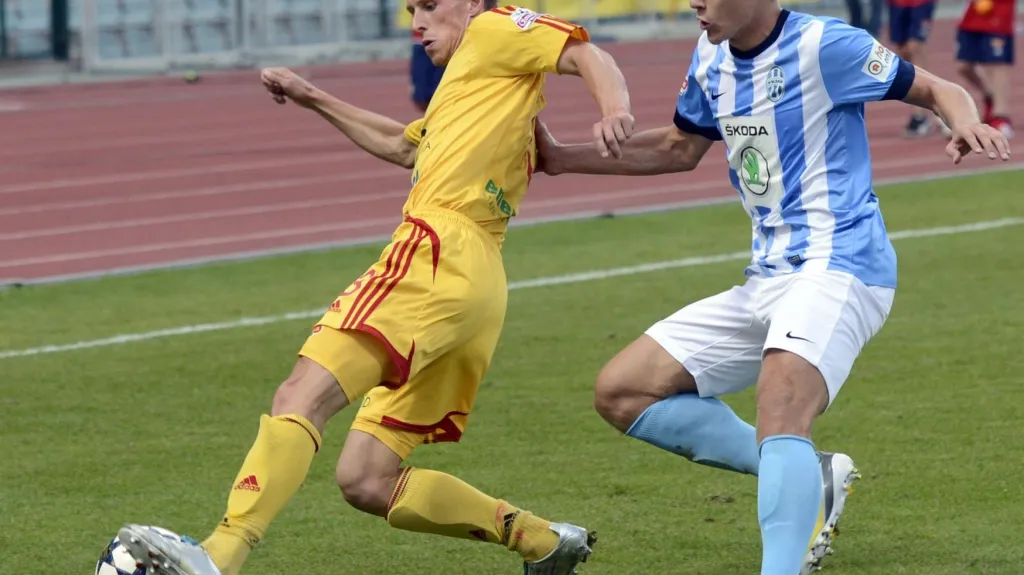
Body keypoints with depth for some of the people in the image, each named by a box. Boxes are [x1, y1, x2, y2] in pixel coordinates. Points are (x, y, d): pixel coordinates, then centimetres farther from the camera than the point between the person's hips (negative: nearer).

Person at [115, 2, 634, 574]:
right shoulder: (459, 97, 36)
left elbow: (587, 54, -3)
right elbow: (401, 146, 52)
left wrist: (615, 108, -23)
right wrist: (313, 99, 53)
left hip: (439, 252, -10)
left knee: (304, 393, -24)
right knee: (366, 482, 5)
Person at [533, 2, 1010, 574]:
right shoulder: (712, 59, 11)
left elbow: (936, 90, -6)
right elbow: (680, 148, 28)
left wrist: (967, 124, -29)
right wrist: (562, 157, 23)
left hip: (838, 267, -9)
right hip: (766, 280, 9)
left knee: (781, 404, -34)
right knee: (622, 391, 3)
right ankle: (810, 477, 1)